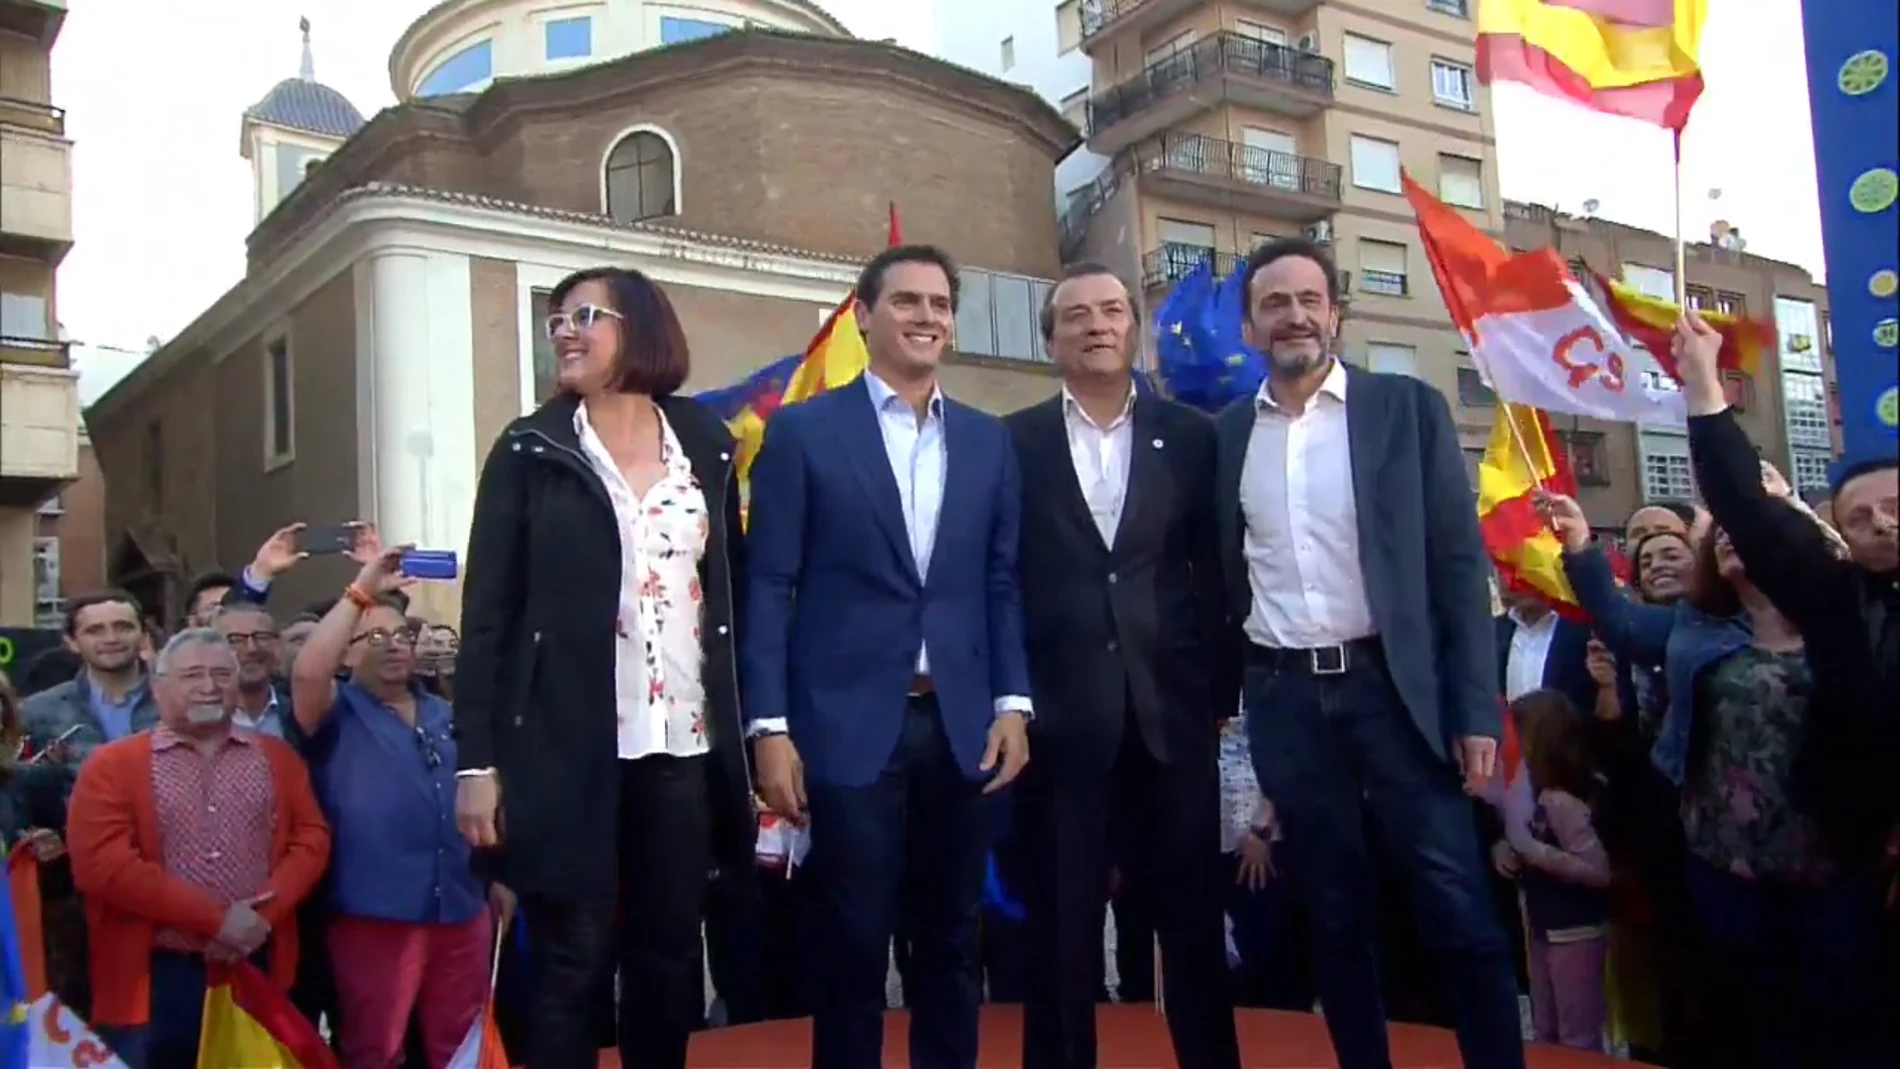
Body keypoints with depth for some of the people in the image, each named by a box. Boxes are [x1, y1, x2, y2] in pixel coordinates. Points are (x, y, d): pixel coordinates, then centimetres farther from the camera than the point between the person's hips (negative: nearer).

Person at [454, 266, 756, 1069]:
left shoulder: (705, 444, 9)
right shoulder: (531, 450, 2)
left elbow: (733, 589, 11)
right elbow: (488, 609, -1)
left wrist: (749, 733, 5)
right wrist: (477, 758, -8)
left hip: (685, 742, 3)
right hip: (568, 743, -2)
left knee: (670, 956, 9)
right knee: (574, 960, 1)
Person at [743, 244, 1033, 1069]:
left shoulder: (989, 441, 12)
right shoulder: (801, 432, 1)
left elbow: (1002, 584, 10)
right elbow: (770, 588, -3)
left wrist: (1012, 703, 0)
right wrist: (770, 727, -8)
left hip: (962, 726, 3)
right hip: (850, 726, -3)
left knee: (950, 944, 13)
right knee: (853, 946, 5)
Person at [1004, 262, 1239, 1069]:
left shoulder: (1191, 437, 8)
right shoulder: (1012, 444, 4)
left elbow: (1217, 572, 7)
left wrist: (1219, 689, 1)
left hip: (1172, 711, 1)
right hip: (1059, 716, -1)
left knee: (1194, 918, 10)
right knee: (1061, 929, 7)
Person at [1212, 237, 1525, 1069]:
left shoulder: (1407, 409, 1)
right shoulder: (1225, 434, 8)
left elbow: (1460, 563, -2)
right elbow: (1221, 575, 11)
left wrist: (1476, 709, -7)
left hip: (1393, 686, -2)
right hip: (1283, 699, 3)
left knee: (1457, 908, -2)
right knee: (1334, 913, 12)